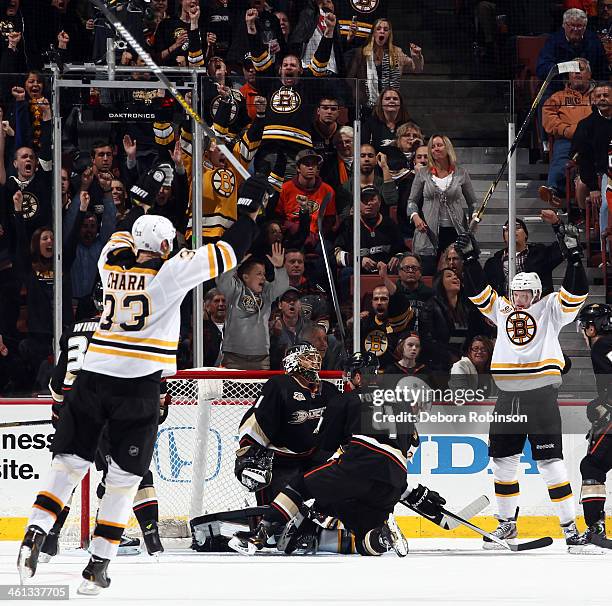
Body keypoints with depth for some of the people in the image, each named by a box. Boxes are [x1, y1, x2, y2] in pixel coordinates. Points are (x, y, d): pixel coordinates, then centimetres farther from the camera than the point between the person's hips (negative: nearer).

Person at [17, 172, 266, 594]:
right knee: (124, 478, 5)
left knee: (70, 462, 8)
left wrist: (142, 197, 44)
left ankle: (35, 534, -11)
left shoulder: (112, 263, 9)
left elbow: (123, 236, 33)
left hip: (93, 375, 4)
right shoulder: (171, 272, -4)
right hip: (139, 383, -4)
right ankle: (98, 566, 3)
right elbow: (228, 253, -1)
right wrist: (251, 208, 11)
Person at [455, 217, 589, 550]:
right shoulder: (501, 309, 14)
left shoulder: (551, 309, 3)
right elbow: (477, 289, 13)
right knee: (502, 461, 10)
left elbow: (576, 291, -9)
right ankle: (507, 523, 23)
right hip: (507, 398, 5)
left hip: (541, 397, -5)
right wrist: (470, 257, 3)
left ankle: (568, 524, -4)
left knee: (549, 462, -8)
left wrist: (572, 255, -20)